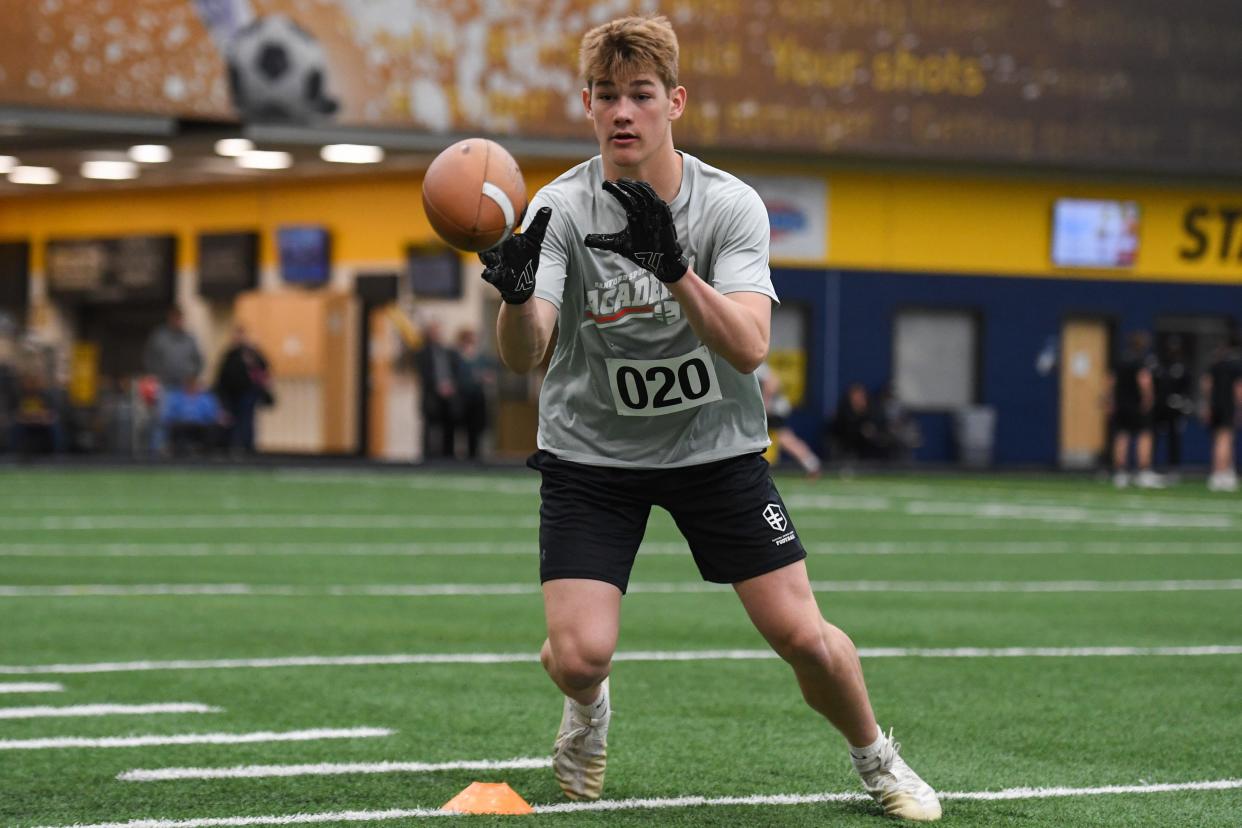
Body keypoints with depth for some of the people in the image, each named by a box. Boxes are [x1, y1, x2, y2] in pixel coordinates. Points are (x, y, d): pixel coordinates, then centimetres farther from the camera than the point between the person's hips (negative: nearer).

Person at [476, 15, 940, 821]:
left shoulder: (731, 205, -13)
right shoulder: (562, 209, -15)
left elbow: (748, 346, -26)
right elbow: (523, 355, -26)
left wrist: (673, 267, -42)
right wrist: (516, 293, -49)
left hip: (715, 445, 1)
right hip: (591, 452, 0)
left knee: (804, 636, -7)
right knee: (579, 655, -15)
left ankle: (877, 759, 23)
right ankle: (589, 705, 24)